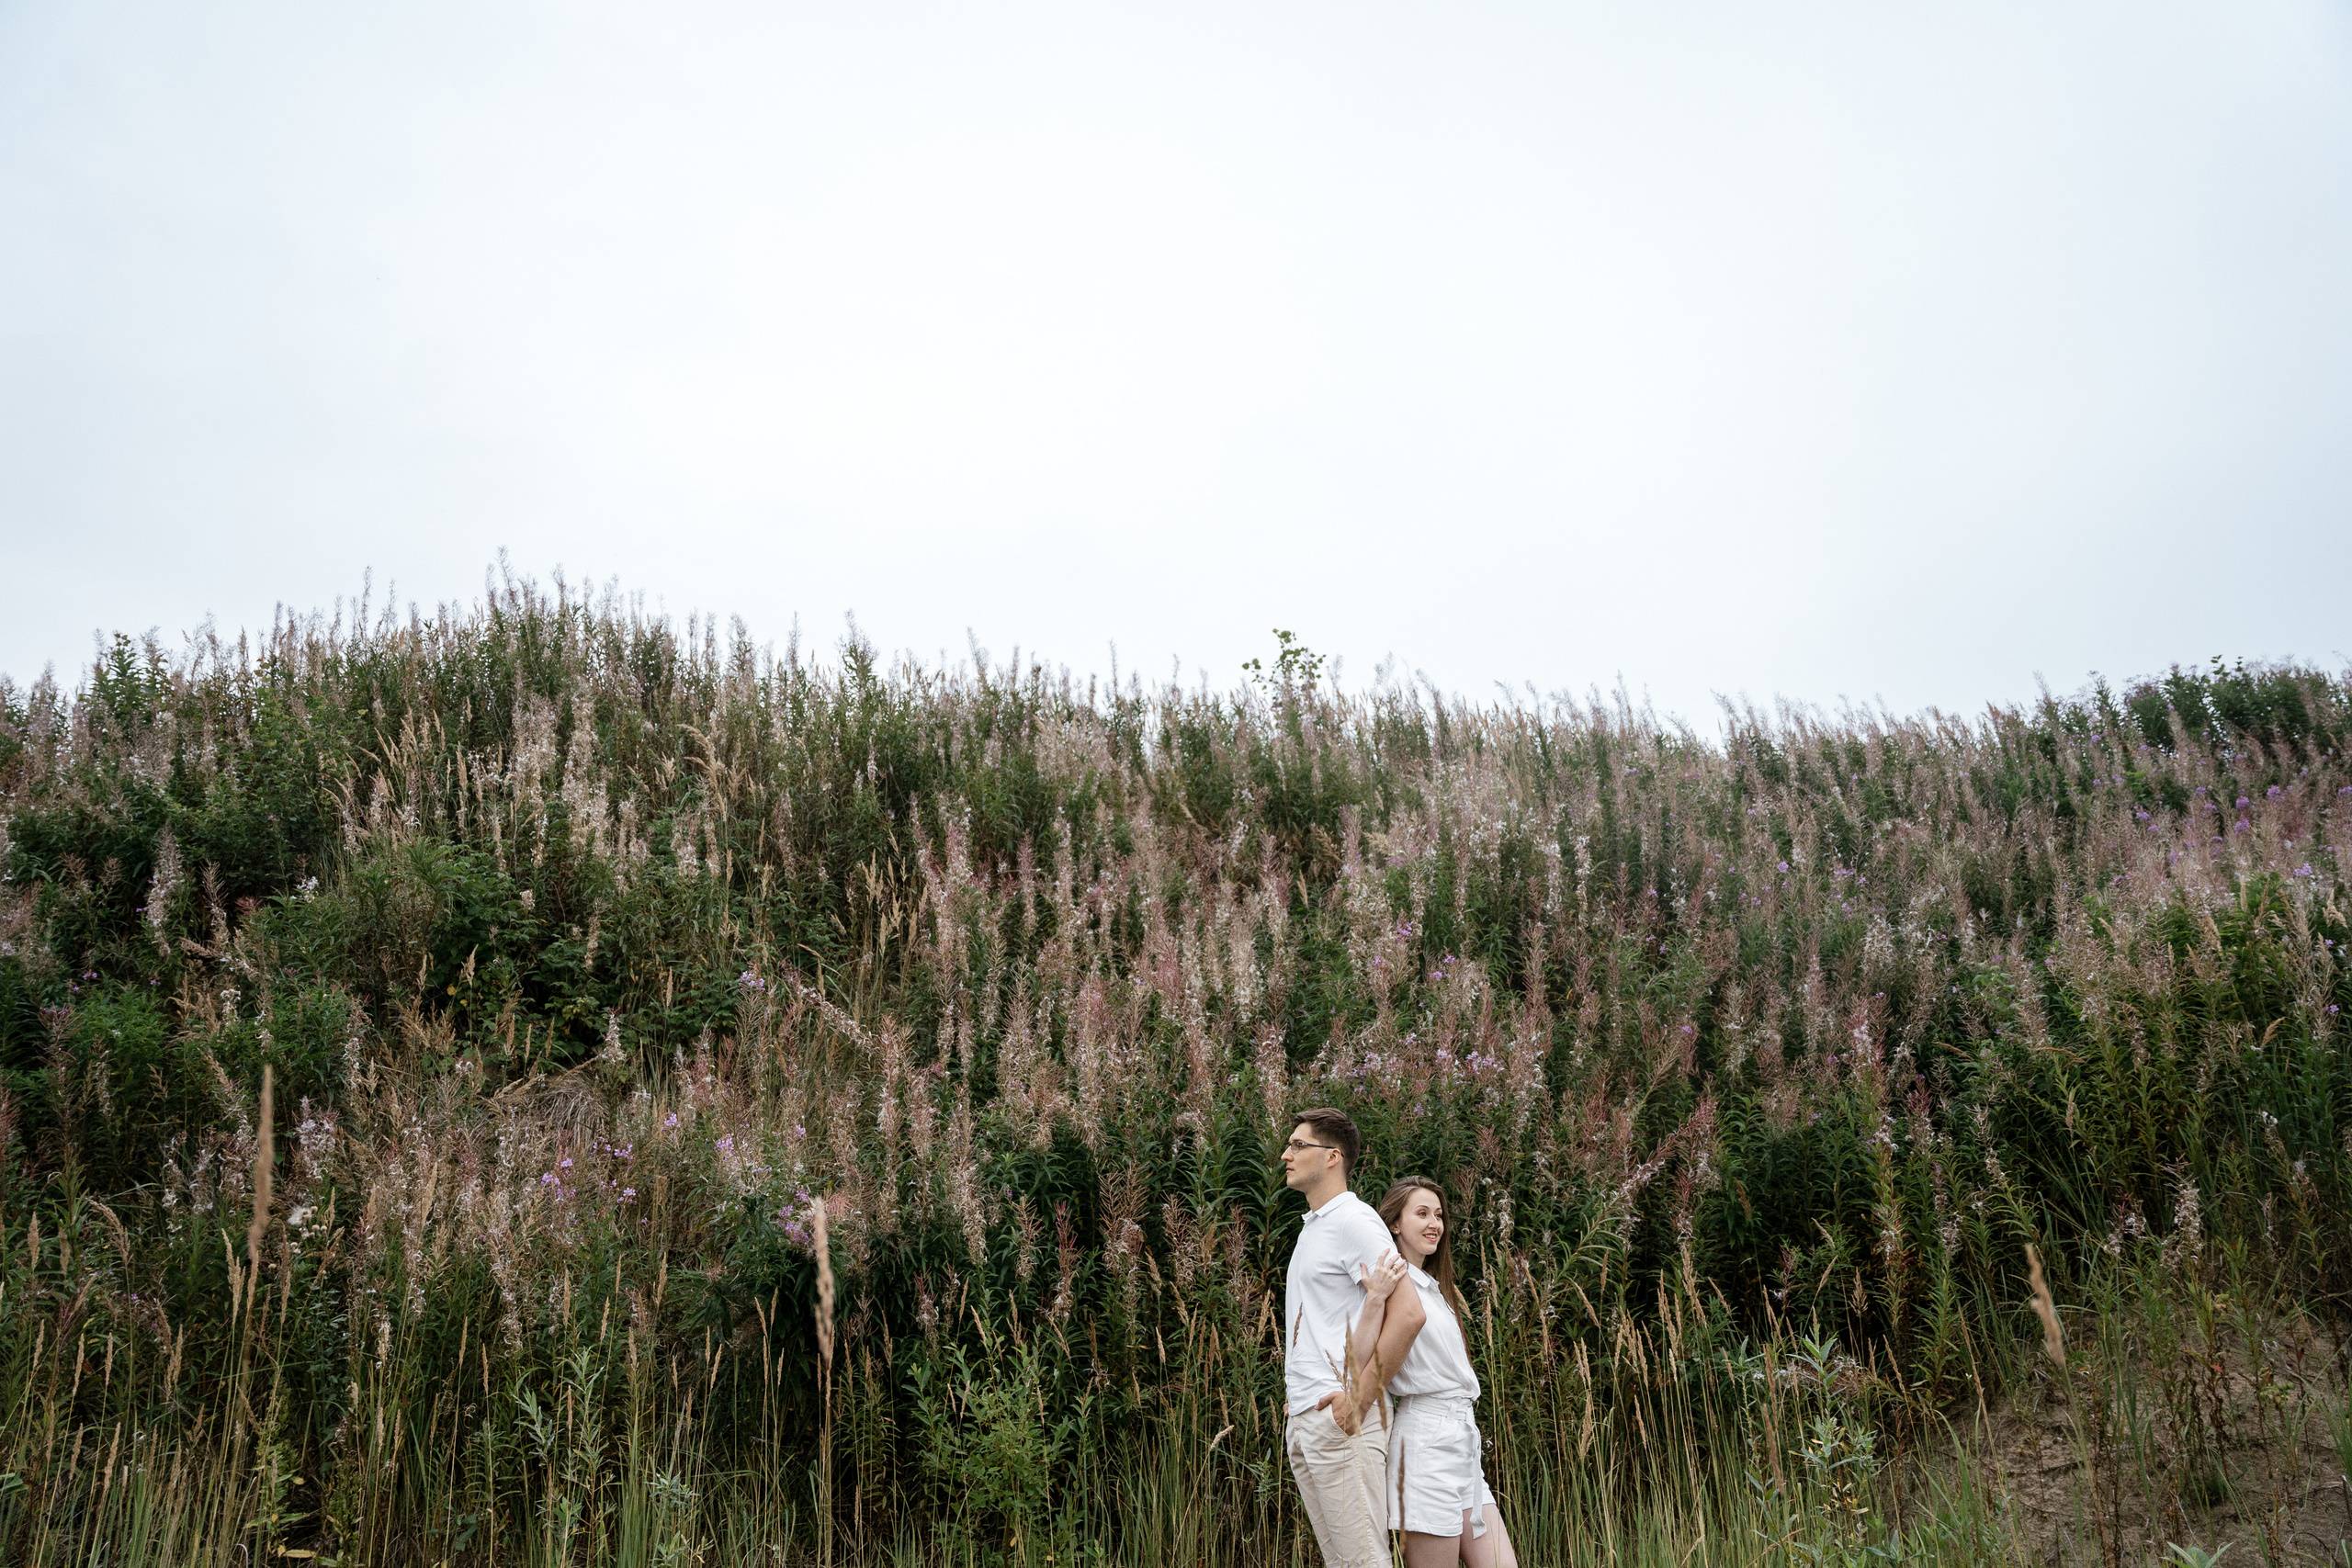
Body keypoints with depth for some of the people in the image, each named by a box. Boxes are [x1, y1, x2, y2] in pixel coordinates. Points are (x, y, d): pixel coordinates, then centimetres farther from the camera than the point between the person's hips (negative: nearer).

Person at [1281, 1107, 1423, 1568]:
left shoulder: (1354, 1220, -10)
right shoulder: (1312, 1227, 19)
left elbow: (1408, 1313, -19)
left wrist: (1360, 1399, -17)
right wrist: (1296, 1393, 14)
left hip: (1338, 1415, -9)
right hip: (1302, 1420, 9)